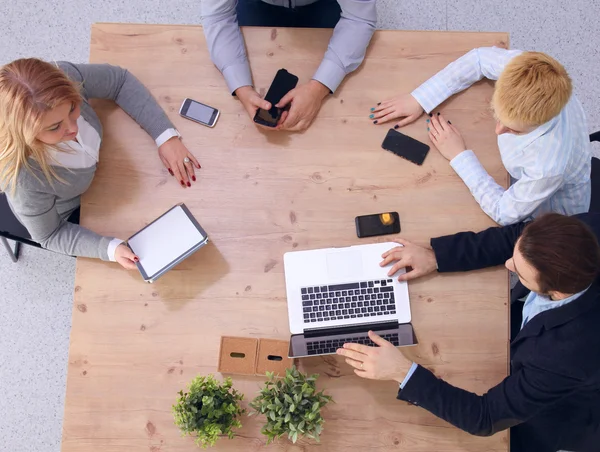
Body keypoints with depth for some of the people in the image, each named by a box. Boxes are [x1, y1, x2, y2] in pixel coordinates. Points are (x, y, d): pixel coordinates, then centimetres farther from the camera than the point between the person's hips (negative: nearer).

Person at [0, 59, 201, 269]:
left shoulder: (66, 76, -38)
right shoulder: (25, 181, -44)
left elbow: (120, 80, -19)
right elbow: (50, 235, -24)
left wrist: (166, 136, -29)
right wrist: (111, 249, -37)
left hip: (93, 170, 4)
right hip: (67, 219, -3)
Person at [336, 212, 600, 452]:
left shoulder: (566, 354, -45)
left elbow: (485, 417, -33)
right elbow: (515, 236, -14)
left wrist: (402, 372, -35)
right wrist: (435, 256, -20)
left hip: (559, 415, -5)